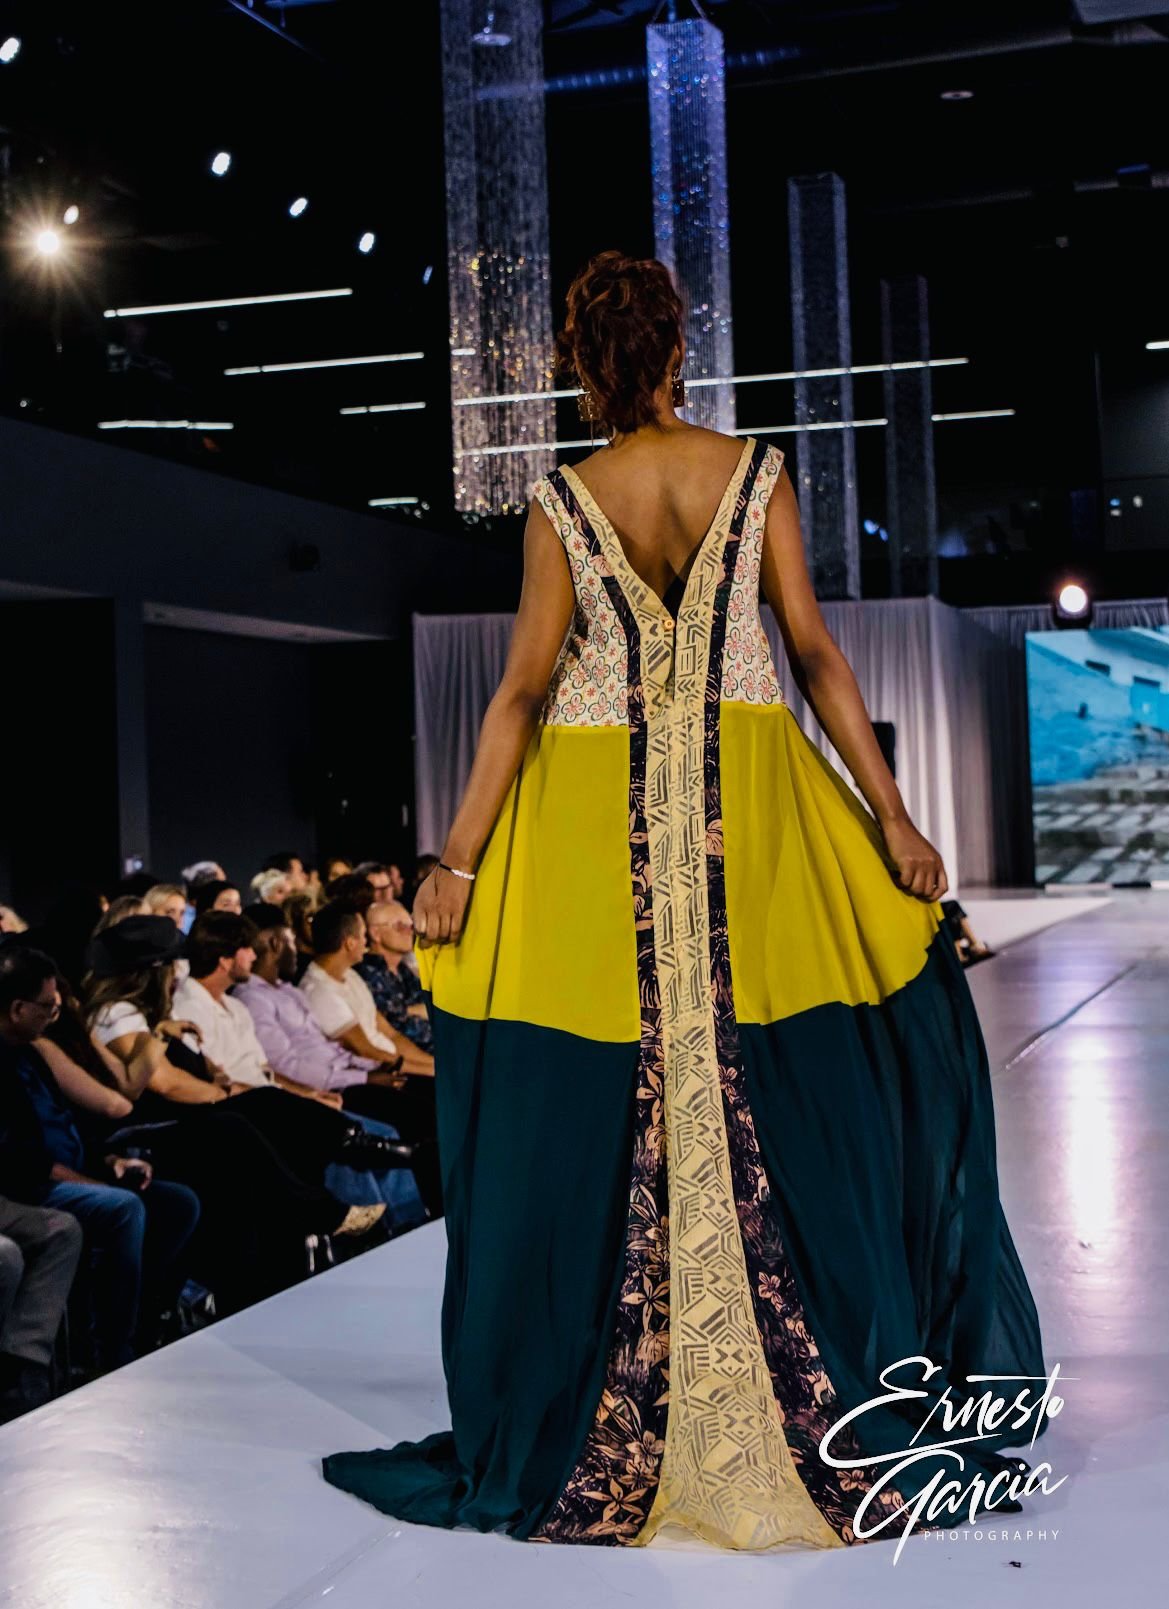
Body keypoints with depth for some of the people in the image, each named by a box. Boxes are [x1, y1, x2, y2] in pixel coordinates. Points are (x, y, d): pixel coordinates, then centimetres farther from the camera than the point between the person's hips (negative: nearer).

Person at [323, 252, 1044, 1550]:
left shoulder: (562, 502, -1)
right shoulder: (756, 473, 2)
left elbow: (524, 689, -5)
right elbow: (816, 653, 0)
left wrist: (458, 860, -1)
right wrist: (891, 817, 3)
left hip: (594, 816, -1)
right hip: (750, 809, 1)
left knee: (594, 1117, 5)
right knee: (778, 1111, 6)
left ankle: (591, 1442, 13)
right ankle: (841, 1421, 15)